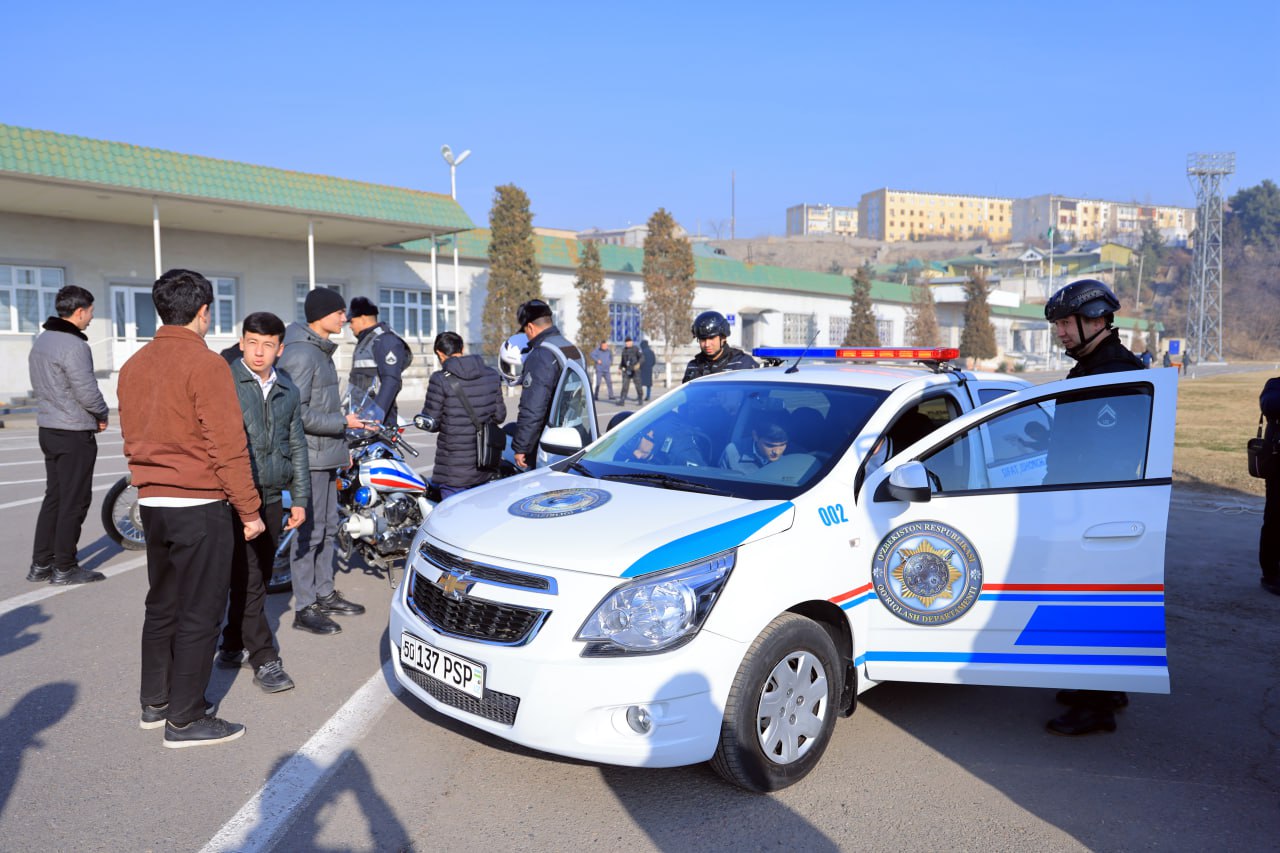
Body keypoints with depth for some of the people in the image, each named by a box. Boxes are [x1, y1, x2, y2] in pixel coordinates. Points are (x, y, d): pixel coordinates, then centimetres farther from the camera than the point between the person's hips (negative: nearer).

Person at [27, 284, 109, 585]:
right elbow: (87, 391, -21)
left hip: (48, 428, 9)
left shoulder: (41, 342, 11)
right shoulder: (73, 346, -19)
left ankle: (40, 565, 20)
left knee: (54, 497, 16)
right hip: (75, 434, -9)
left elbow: (42, 385, 15)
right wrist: (102, 416, -2)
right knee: (74, 501, 0)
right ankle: (64, 568, 6)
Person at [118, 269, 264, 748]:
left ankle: (154, 703, 30)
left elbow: (131, 438, 16)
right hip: (200, 506, -8)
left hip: (152, 503, 8)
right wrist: (249, 510, -10)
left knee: (162, 606, 19)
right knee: (198, 614, 1)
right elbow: (228, 445, -17)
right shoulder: (205, 364, -15)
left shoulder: (133, 366, 9)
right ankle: (185, 721, 9)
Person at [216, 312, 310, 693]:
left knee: (258, 579, 12)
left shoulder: (287, 390, 12)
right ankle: (265, 661, 0)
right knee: (248, 581, -5)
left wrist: (300, 499, 14)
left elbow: (297, 446, 17)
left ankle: (233, 645, 28)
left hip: (272, 498, 6)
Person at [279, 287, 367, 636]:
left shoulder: (322, 351, 16)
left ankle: (324, 594, 28)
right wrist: (342, 422, -16)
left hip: (327, 454, 10)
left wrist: (342, 445, 20)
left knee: (327, 528, 16)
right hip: (309, 456, -10)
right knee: (309, 532, -4)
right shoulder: (300, 354, -16)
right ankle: (304, 609, 5)